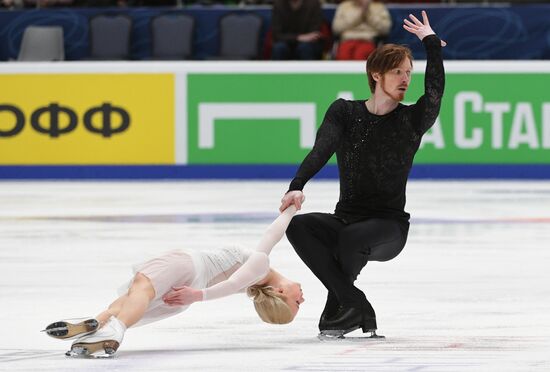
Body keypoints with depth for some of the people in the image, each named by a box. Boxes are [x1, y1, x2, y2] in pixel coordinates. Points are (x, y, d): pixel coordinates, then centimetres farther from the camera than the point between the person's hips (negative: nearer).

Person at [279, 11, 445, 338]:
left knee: (352, 238, -36)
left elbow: (435, 91, -21)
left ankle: (337, 310, -7)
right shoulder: (345, 112, 4)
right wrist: (297, 186, -29)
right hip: (345, 220, 3)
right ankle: (356, 308, -24)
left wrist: (431, 42, -15)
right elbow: (321, 151, -12)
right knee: (297, 226, -27)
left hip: (389, 226, -3)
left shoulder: (412, 120, 0)